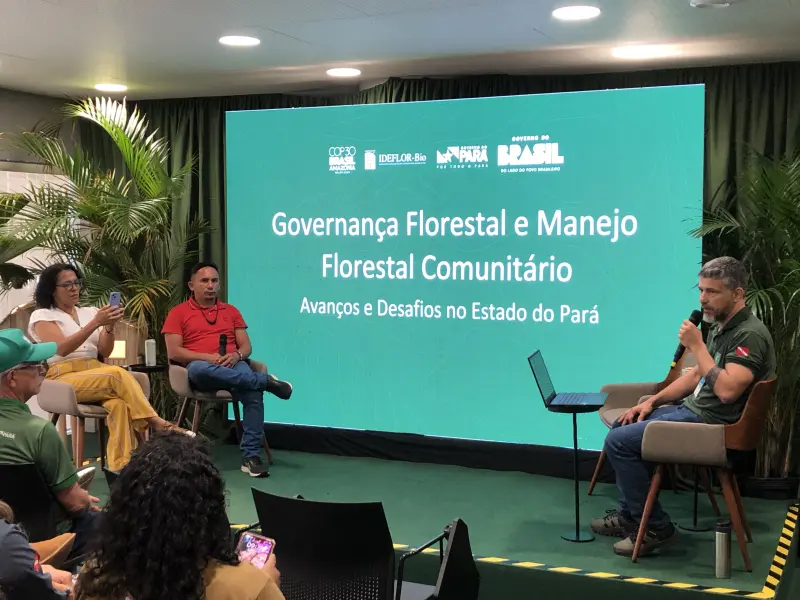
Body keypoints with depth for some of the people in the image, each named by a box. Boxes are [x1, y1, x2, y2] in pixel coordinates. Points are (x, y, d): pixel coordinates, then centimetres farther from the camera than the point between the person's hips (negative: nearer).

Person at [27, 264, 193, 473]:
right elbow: (62, 348, -13)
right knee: (118, 374, -32)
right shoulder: (42, 316, 5)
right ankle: (156, 423, -26)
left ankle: (121, 468, -41)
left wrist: (109, 327, -11)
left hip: (95, 376, 4)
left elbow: (104, 352, 9)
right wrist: (95, 323, -19)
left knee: (119, 404, -33)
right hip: (63, 380, -4)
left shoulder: (89, 312, 18)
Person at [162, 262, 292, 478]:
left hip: (233, 366, 2)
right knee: (199, 369, -41)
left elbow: (246, 346, 16)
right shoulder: (178, 313, 11)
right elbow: (173, 352, -1)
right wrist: (209, 357, -15)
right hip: (201, 367, -2)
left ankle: (250, 456, -32)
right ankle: (266, 381, -31)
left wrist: (236, 355, -9)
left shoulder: (231, 311, 22)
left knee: (254, 393, -32)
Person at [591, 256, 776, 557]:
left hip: (713, 423, -11)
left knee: (619, 441, -16)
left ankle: (654, 527, -6)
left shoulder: (750, 334, -19)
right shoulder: (719, 327, 12)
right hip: (692, 408, 11)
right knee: (622, 425, 17)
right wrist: (652, 401, 11)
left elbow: (727, 391, -31)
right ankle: (629, 513, 20)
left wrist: (696, 345, -23)